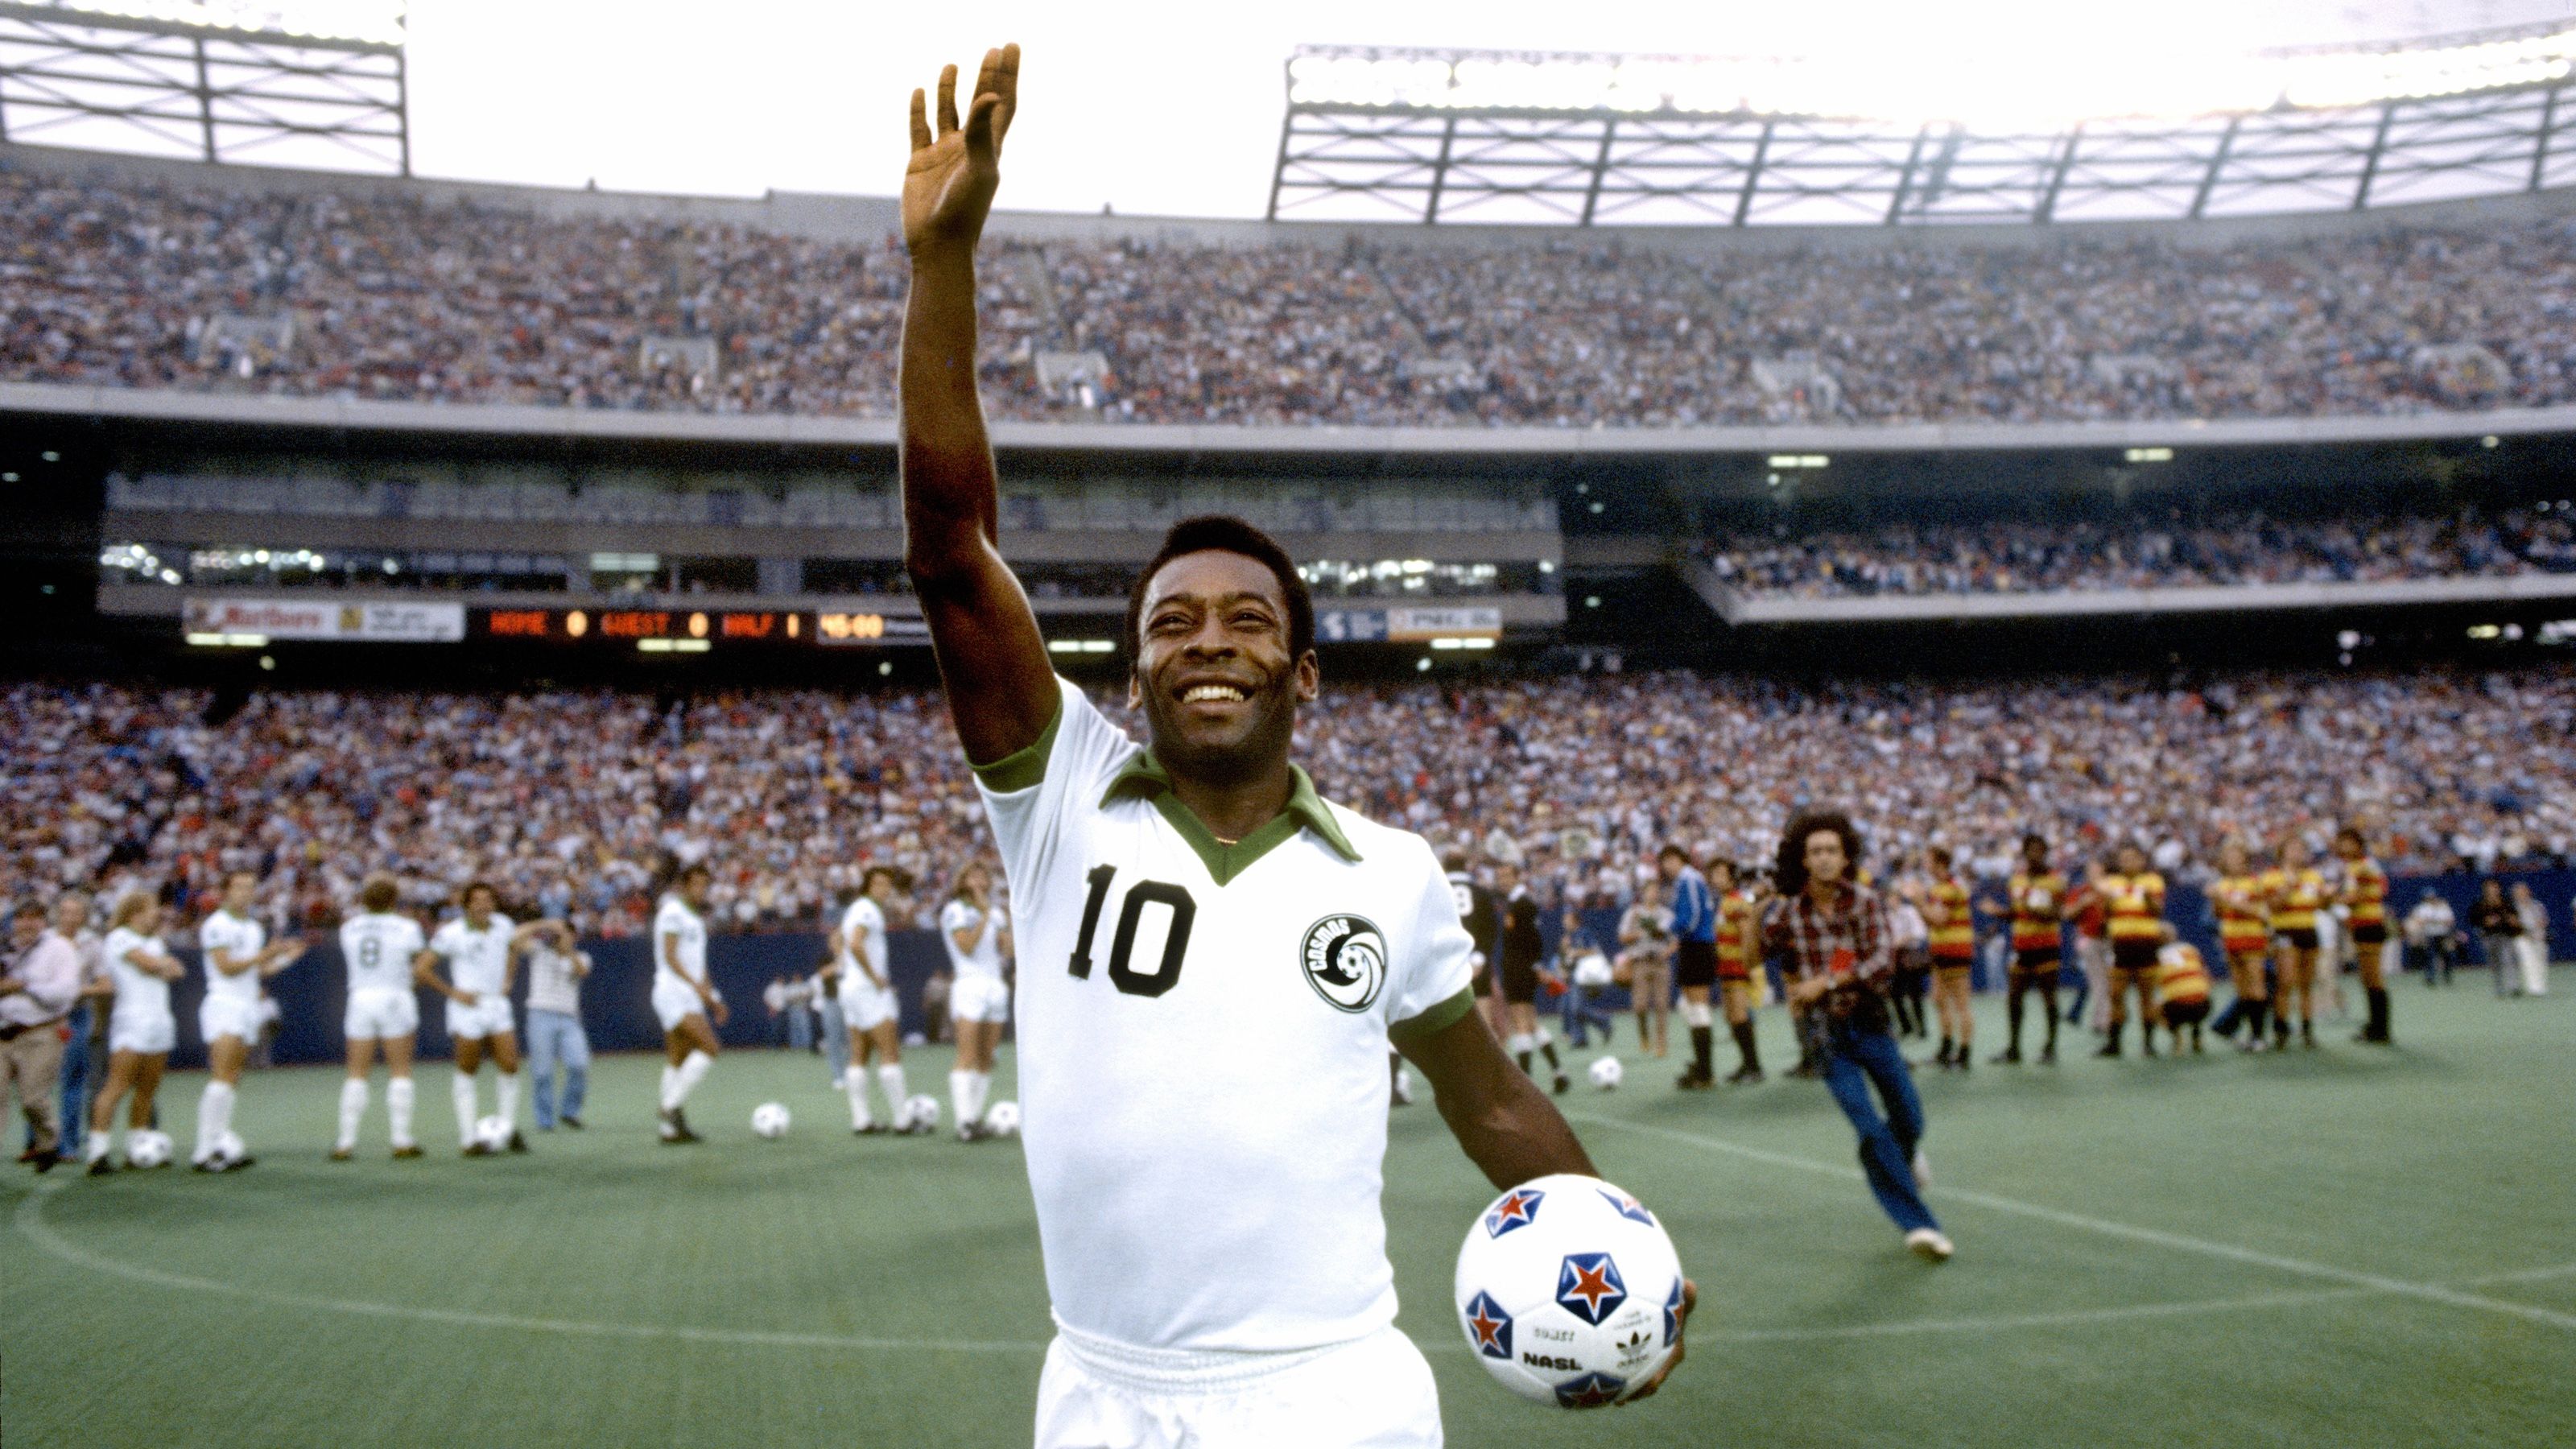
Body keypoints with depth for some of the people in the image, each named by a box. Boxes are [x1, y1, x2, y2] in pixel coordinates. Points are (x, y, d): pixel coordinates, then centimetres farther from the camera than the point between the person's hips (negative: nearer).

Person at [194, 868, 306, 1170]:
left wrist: (285, 958, 9)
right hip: (223, 1006, -8)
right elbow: (226, 966, -13)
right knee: (222, 1076, -15)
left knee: (232, 1081, 5)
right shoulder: (217, 925, -6)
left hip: (249, 1007, 8)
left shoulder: (255, 928, 19)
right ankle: (206, 1149, -16)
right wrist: (264, 955, -14)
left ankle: (222, 1143, 5)